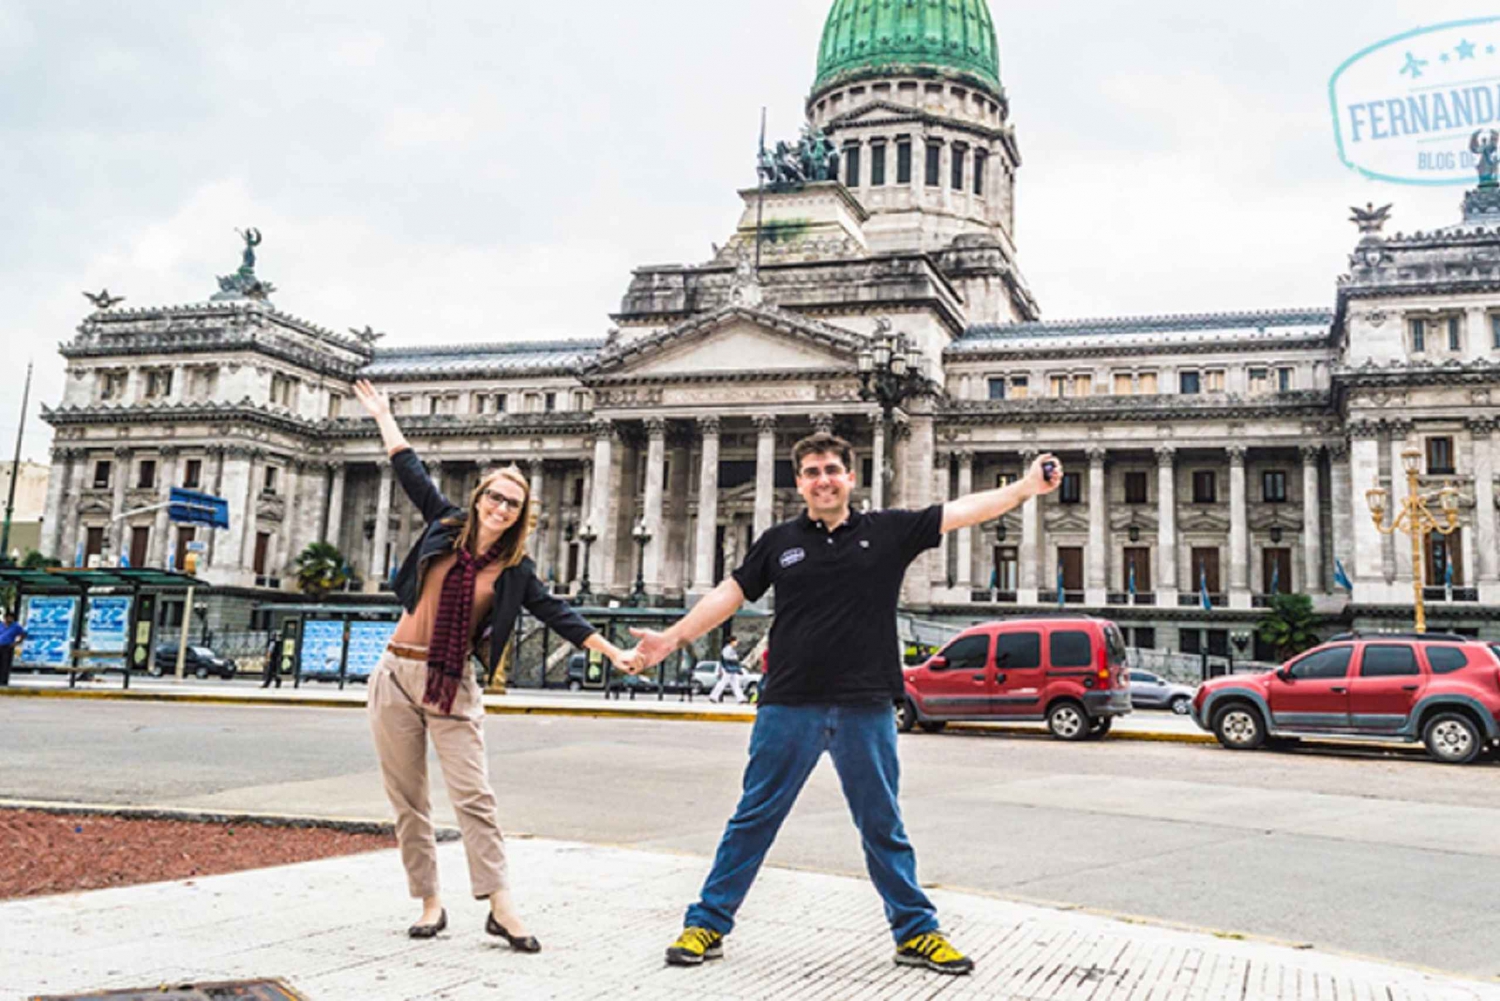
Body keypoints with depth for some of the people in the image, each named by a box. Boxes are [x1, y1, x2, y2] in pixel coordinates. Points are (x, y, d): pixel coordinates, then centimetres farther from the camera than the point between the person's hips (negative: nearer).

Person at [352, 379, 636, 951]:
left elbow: (555, 614, 3)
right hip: (398, 675, 1)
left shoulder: (514, 570, 3)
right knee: (407, 800, 4)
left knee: (473, 796, -8)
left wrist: (612, 652, -1)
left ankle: (500, 907, -5)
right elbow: (411, 472, 14)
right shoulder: (445, 525, 5)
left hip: (453, 686, -1)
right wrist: (382, 414, 23)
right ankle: (430, 904, 12)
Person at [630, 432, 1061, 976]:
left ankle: (916, 932, 24)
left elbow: (961, 511, 0)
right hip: (789, 707, 0)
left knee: (883, 827, 12)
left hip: (867, 710, 0)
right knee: (754, 819, 7)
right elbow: (729, 594, 9)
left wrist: (1026, 487, -9)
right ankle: (706, 924, 17)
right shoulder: (779, 541, 6)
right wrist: (673, 637, 2)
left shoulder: (888, 531, 4)